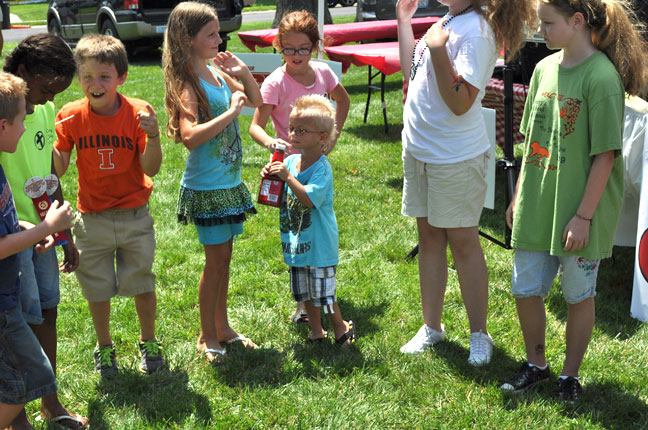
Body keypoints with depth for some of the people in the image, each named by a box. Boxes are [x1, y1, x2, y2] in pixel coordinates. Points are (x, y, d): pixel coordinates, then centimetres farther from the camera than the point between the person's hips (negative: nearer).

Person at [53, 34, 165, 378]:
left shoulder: (138, 113, -12)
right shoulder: (71, 116, -8)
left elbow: (151, 169, -14)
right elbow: (59, 167, -5)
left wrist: (153, 135, -30)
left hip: (134, 216, -1)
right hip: (93, 218, 1)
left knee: (142, 283, 11)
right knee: (98, 288, 12)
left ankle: (148, 341, 35)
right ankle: (104, 347, 35)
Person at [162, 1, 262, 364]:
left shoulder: (217, 72, 5)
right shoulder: (187, 84, -17)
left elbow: (256, 101, 19)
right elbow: (190, 136, -32)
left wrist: (244, 73, 1)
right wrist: (231, 111, -27)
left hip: (230, 183, 7)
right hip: (206, 188, -7)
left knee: (224, 257, 16)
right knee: (216, 261, 1)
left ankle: (222, 327, 29)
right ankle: (207, 337, 17)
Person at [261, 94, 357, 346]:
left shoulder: (321, 167, -17)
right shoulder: (290, 161, 5)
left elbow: (309, 198, -29)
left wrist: (288, 177, -31)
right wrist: (270, 177, -5)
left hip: (318, 244, -7)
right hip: (296, 241, 7)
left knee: (323, 293, 3)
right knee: (305, 292, 16)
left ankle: (341, 328, 25)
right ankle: (316, 333, 31)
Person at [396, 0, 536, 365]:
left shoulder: (477, 31, -19)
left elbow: (460, 103, -25)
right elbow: (411, 70, 19)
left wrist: (437, 51, -29)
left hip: (456, 156, -9)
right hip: (419, 149, 9)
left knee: (462, 241, 2)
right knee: (429, 236, 15)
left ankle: (480, 335, 17)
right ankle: (432, 327, 27)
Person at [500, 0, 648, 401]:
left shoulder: (602, 76, -17)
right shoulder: (545, 68, 4)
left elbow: (605, 155, -17)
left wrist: (583, 216, -17)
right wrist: (519, 197, 13)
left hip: (580, 211, -6)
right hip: (537, 205, 6)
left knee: (579, 295, 10)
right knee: (526, 291, 12)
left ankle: (571, 374, 28)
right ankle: (536, 364, 33)